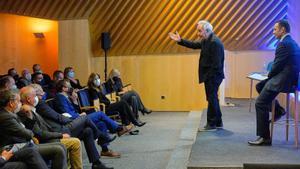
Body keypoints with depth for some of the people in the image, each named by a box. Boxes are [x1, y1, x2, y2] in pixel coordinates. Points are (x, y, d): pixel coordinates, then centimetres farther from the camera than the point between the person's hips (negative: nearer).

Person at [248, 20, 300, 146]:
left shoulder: (283, 44, -16)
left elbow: (277, 65, -18)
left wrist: (269, 75, 2)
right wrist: (271, 74, 8)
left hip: (284, 80, -10)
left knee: (260, 103, -7)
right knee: (259, 86, 23)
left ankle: (264, 137, -4)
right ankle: (278, 110, 19)